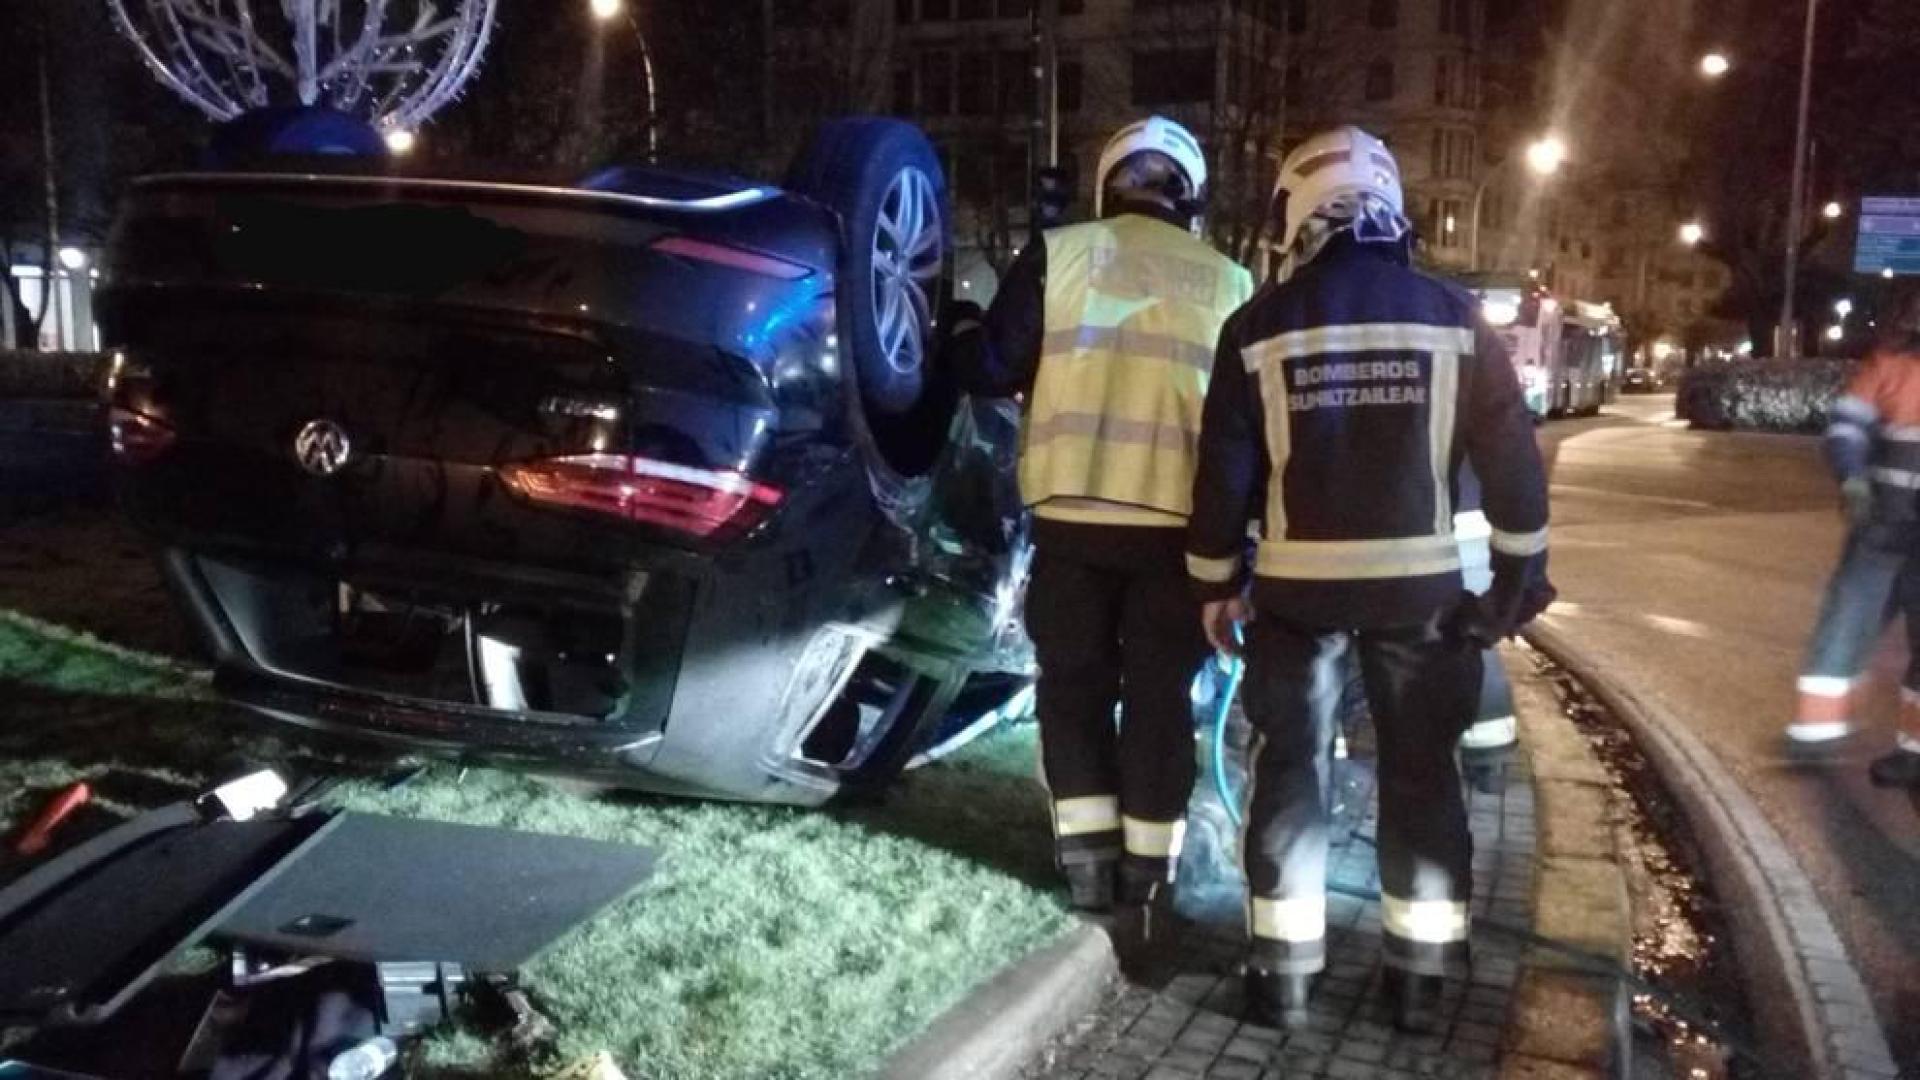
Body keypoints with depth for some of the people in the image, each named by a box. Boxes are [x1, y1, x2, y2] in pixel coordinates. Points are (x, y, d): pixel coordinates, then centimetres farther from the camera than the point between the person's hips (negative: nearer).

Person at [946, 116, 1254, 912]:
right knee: (1159, 691, 12)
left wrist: (965, 330, 21)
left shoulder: (1056, 255, 1)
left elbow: (992, 372, 0)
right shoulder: (1228, 283, 6)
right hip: (1179, 519, 1)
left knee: (1074, 682, 13)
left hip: (1073, 513, -1)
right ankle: (1147, 860, 17)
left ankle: (1088, 854, 12)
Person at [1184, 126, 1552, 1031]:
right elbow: (1510, 458, 0)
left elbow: (1224, 471, -3)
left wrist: (1216, 583, 6)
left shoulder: (1260, 326, -4)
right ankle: (1420, 974, 18)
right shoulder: (1454, 318, 0)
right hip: (1421, 584, 1)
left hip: (1296, 585, -1)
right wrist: (1519, 573, 10)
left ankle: (1284, 971, 14)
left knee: (1290, 769, 10)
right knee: (1422, 771, 12)